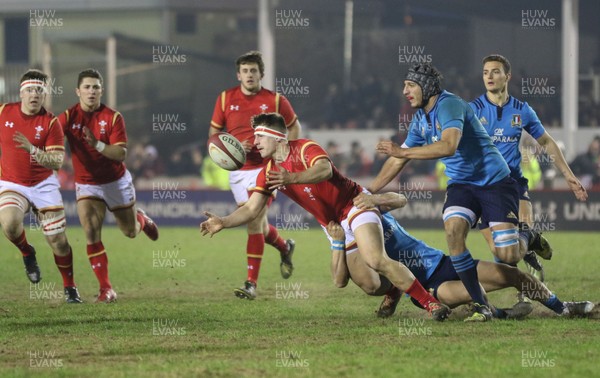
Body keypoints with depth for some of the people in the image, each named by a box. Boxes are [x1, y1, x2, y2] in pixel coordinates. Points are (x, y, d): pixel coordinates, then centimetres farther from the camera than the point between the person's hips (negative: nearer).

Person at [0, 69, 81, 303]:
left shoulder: (51, 123, -10)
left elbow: (57, 162, -17)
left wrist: (32, 150, -31)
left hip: (44, 185, 0)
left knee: (58, 241, -1)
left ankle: (70, 288, 19)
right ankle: (27, 253, 1)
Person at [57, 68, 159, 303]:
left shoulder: (113, 117, -13)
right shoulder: (68, 117, -10)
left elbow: (121, 154, -19)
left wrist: (97, 144, -34)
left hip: (116, 181, 0)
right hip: (86, 184, 0)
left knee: (130, 231, 13)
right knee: (91, 233, -17)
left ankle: (141, 219, 53)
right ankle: (106, 289, -11)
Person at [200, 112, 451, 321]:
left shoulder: (305, 148, -18)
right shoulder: (268, 173, 2)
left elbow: (325, 170, -38)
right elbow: (252, 208, -1)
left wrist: (291, 178, -53)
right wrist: (223, 223, -17)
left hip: (354, 204, -7)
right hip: (332, 224, 7)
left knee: (376, 260, -28)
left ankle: (431, 303, -27)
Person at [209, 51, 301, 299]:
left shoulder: (275, 100, -2)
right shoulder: (226, 99, 3)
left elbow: (294, 127, 13)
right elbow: (214, 133, 10)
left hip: (265, 169, -4)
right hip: (238, 170, 4)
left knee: (254, 224, -15)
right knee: (259, 225, 10)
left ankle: (251, 284, -13)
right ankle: (284, 247, 45)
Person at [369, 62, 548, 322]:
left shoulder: (449, 105, -19)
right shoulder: (420, 119, 8)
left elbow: (448, 146, -35)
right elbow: (398, 161, 17)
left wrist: (402, 151, -35)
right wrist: (367, 192, 13)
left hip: (494, 181, -7)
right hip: (461, 184, 7)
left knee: (507, 255, -14)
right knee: (453, 231, -23)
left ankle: (528, 239, 25)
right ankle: (480, 305, -15)